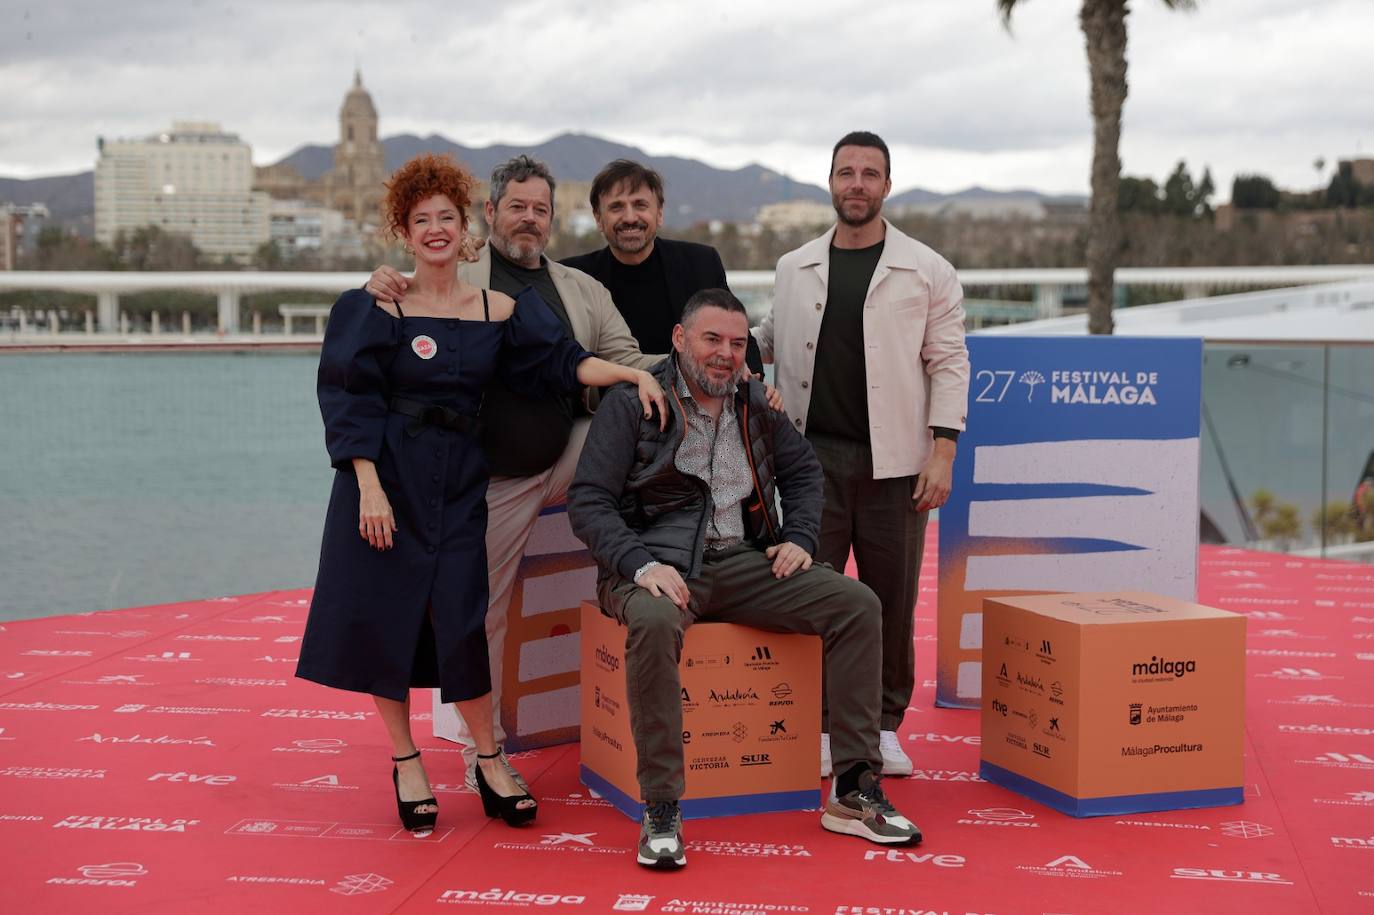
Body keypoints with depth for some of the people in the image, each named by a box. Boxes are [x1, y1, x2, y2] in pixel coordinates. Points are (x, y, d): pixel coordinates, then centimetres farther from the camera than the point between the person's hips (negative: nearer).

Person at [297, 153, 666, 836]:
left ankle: (489, 760, 13)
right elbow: (351, 403, -7)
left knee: (461, 619, -3)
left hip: (460, 482, 2)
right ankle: (405, 761, 17)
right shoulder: (376, 309, -3)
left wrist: (632, 372, -15)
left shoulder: (500, 311, 6)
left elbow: (561, 362, 0)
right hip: (388, 477, -1)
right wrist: (370, 487, -15)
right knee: (383, 617, 0)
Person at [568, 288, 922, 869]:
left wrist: (800, 537, 8)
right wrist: (640, 565, -21)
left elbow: (803, 471, 27)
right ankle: (660, 812, -29)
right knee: (655, 623, -41)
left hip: (741, 561, 5)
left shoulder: (755, 403, 14)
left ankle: (852, 793, -11)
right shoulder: (632, 403, -2)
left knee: (856, 604, -15)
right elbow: (588, 501, -6)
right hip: (658, 563, -5)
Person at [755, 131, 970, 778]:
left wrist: (942, 452, -6)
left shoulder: (926, 271, 3)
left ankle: (884, 725, 18)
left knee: (891, 598, 4)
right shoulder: (793, 269, 10)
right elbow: (767, 342, 24)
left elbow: (948, 364, 2)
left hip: (893, 460, -1)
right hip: (813, 455, 2)